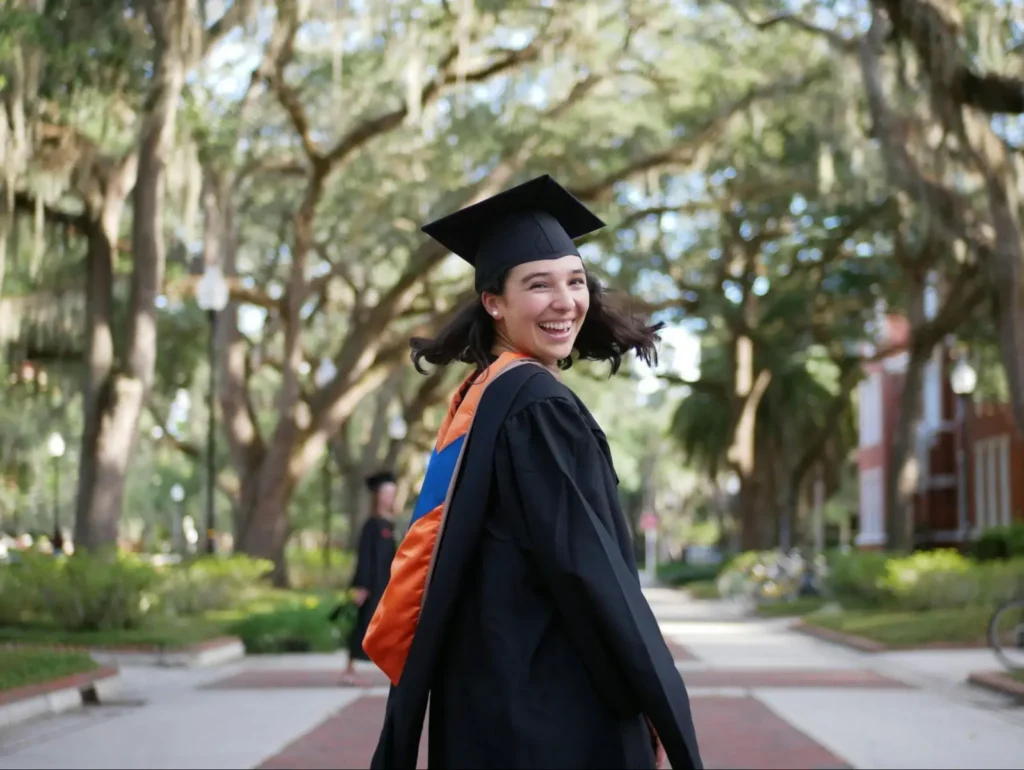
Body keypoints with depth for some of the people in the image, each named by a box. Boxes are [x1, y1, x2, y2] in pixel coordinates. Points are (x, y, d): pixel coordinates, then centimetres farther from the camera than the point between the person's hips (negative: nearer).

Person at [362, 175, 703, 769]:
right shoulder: (537, 404, -15)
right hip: (551, 713, -10)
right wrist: (656, 703, -12)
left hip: (485, 699, 10)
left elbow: (434, 551, 17)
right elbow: (587, 564, -19)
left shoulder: (478, 397, 13)